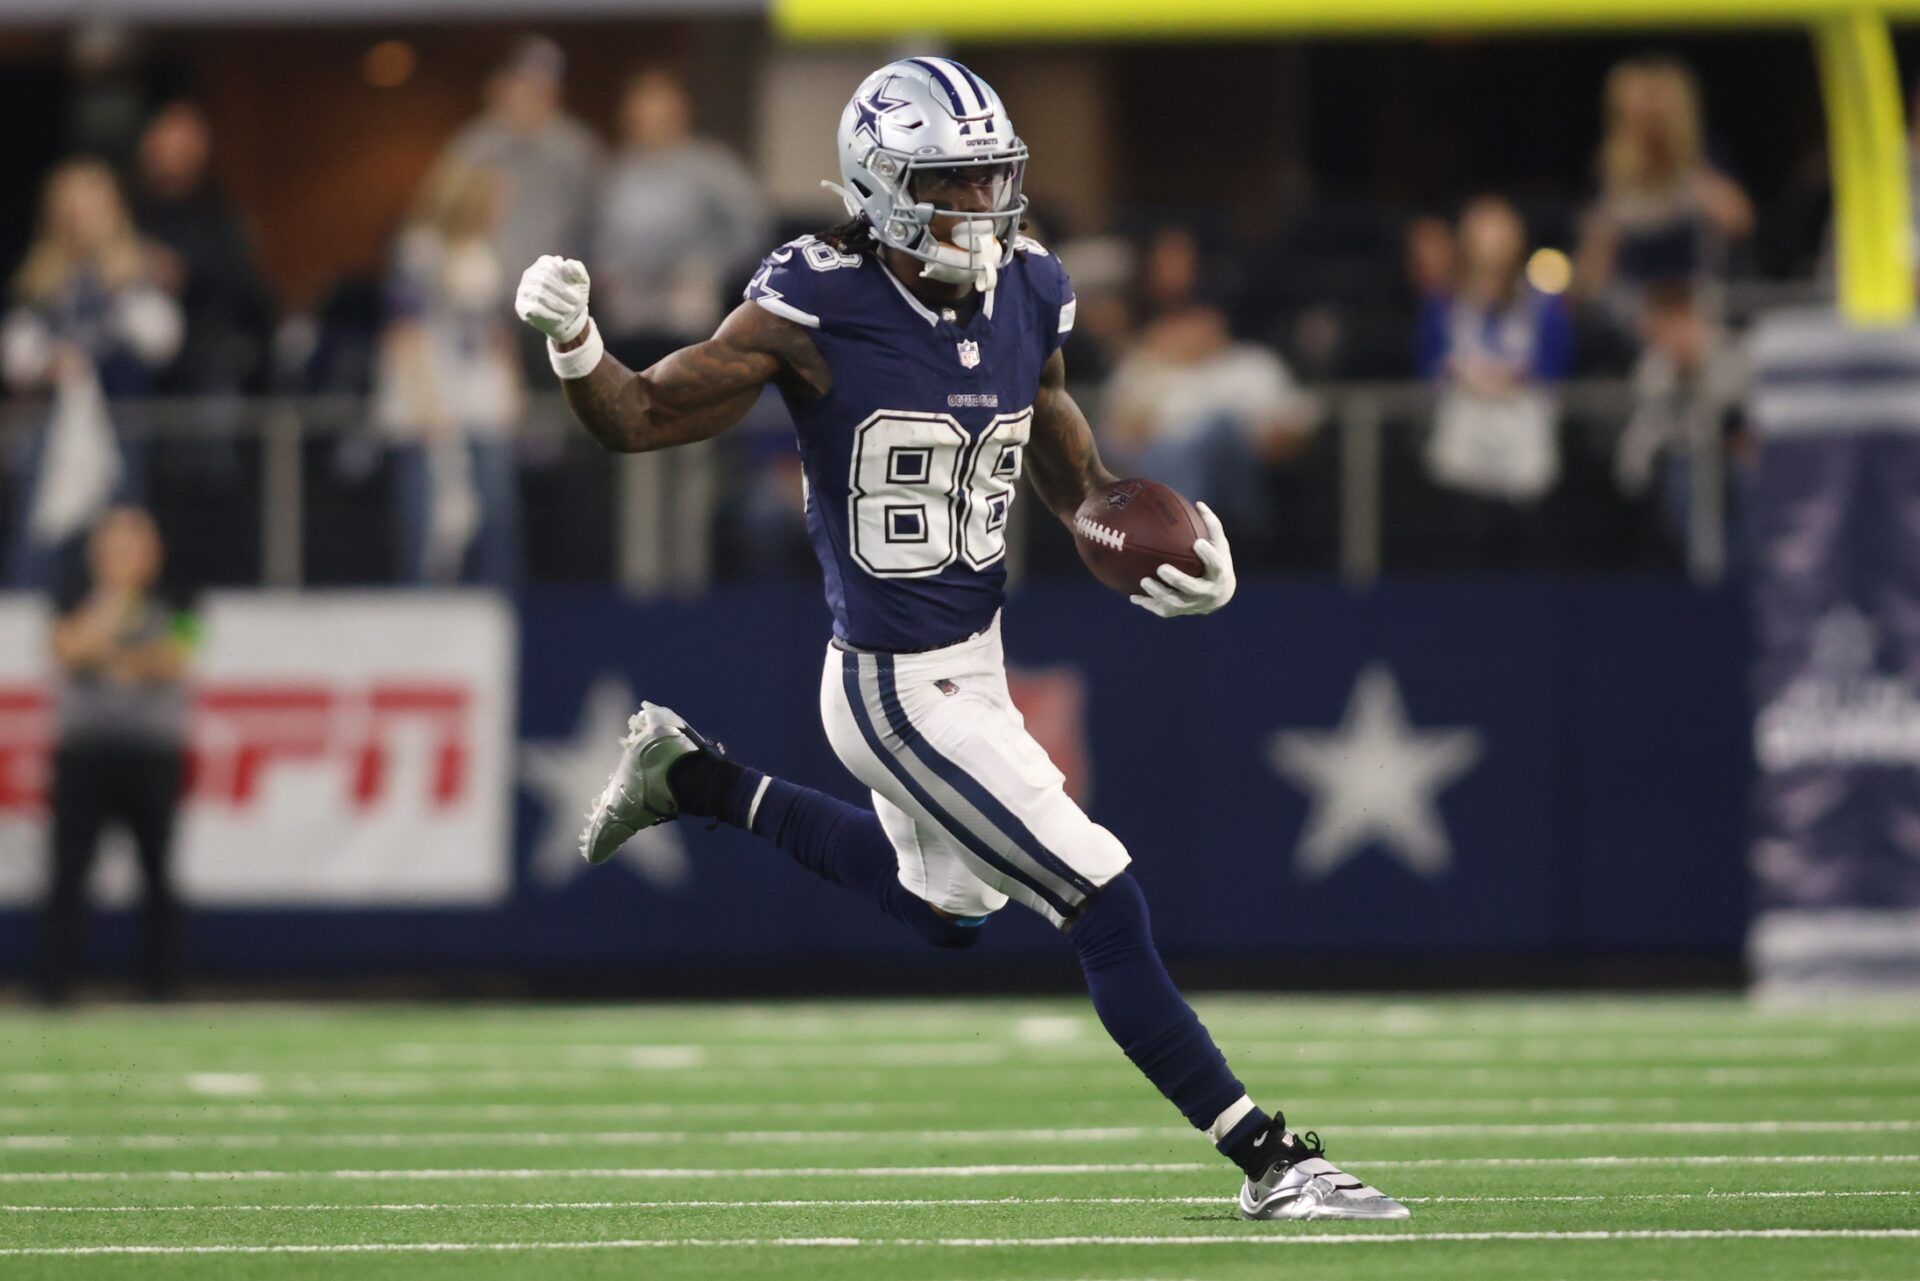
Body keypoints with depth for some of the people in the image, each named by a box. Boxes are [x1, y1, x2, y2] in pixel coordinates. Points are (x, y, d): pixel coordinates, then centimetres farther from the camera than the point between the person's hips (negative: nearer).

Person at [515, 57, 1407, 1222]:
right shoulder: (817, 307, -20)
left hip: (976, 661, 8)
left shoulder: (1026, 295, -1)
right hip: (901, 691, -8)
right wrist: (574, 343, -35)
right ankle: (1268, 1161, -2)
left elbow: (1065, 468, 14)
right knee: (1106, 907, -10)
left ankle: (696, 780, 40)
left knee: (946, 907, 31)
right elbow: (640, 418, -15)